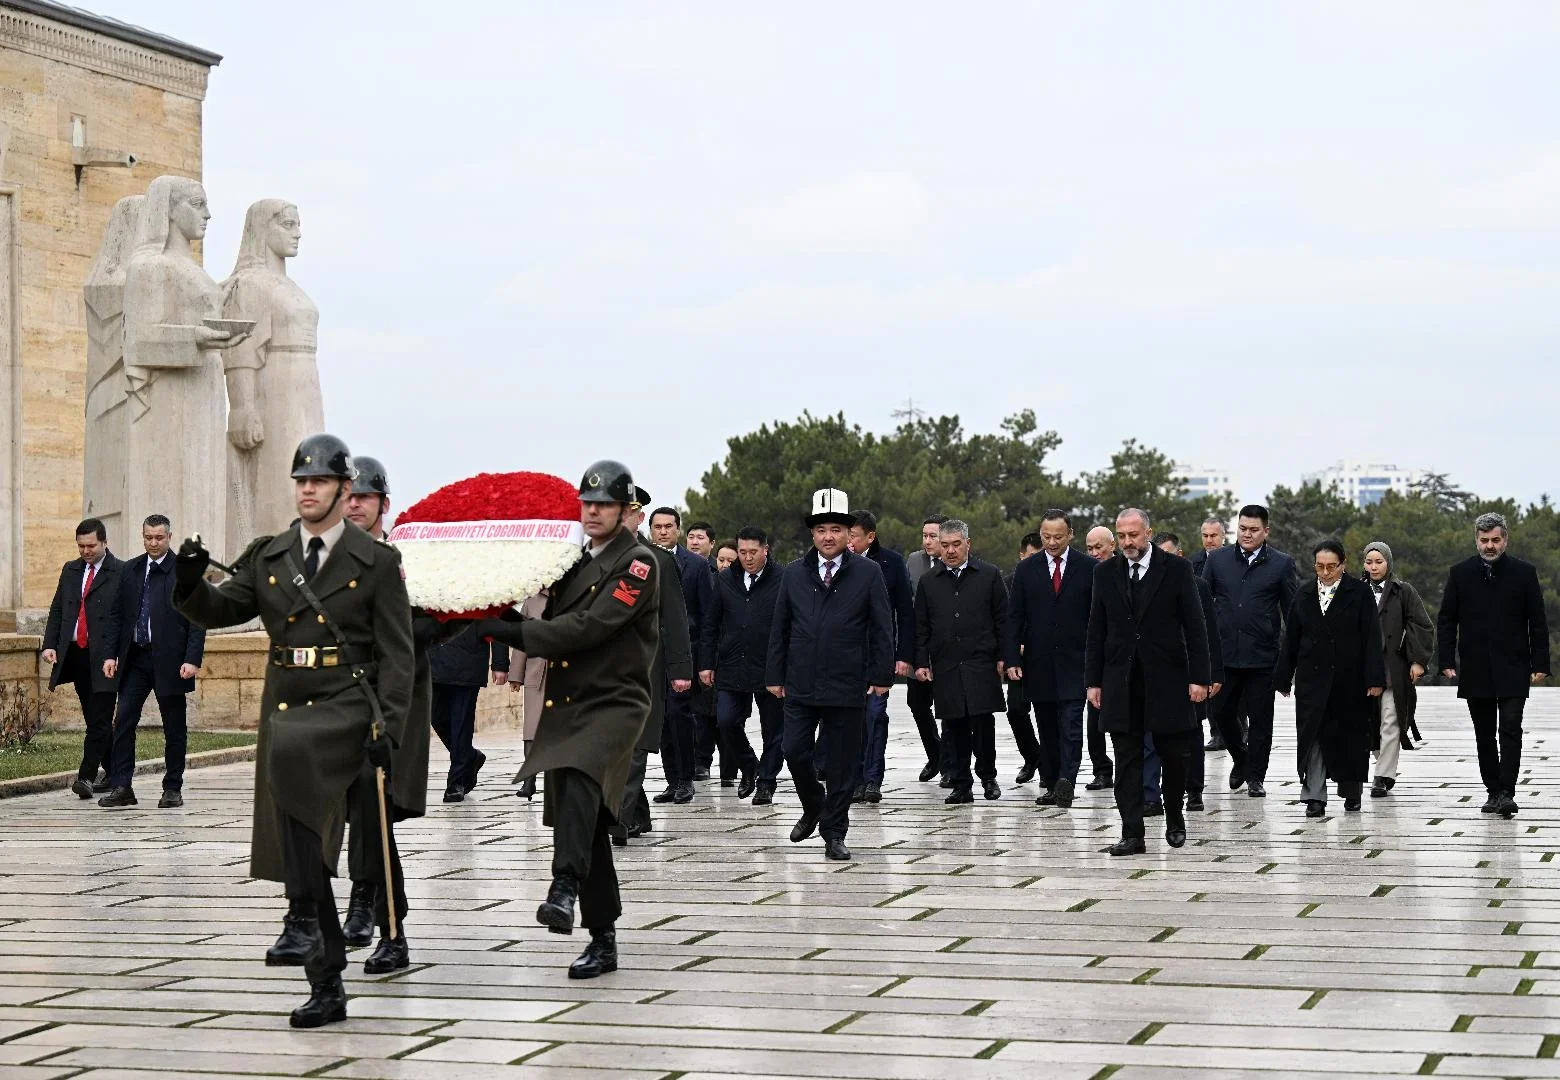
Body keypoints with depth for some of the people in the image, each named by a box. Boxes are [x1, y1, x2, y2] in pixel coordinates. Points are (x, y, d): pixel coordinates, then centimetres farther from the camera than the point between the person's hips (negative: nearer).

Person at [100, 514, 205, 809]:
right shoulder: (129, 571, 11)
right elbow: (120, 615, 14)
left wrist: (192, 660, -14)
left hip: (169, 660, -4)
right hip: (135, 658, 4)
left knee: (174, 728, 4)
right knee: (123, 721, -4)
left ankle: (173, 789, 13)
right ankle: (120, 787, -3)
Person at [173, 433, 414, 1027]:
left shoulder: (376, 561, -1)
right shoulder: (267, 556, 11)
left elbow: (397, 654, -3)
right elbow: (220, 610, 8)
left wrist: (388, 727, -14)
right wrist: (190, 586, -15)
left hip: (348, 708, -5)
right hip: (285, 707, 5)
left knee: (290, 750, -36)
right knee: (303, 852, 3)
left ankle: (304, 914, -27)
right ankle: (326, 984, 12)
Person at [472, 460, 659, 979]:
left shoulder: (638, 562, -7)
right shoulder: (574, 559, 17)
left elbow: (592, 625, -17)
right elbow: (555, 622, 21)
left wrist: (514, 633, -18)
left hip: (614, 701, -7)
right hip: (564, 704, 7)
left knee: (579, 781, -34)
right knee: (584, 821, 8)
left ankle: (564, 890, -49)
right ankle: (602, 940, 14)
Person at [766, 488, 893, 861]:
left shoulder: (868, 573, 0)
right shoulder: (794, 574, 7)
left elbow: (882, 629, 0)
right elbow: (779, 629, 10)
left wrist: (881, 676, -5)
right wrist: (775, 675, 6)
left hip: (847, 687, -2)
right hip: (801, 684, 2)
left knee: (842, 762, 2)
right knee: (794, 750, -4)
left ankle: (834, 832, 13)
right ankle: (813, 808, 23)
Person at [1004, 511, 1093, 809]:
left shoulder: (1088, 568, 0)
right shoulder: (1026, 570, 7)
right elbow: (1015, 617, 7)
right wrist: (1012, 659, -2)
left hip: (1075, 663, -3)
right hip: (1039, 664, 3)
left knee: (1071, 726, -12)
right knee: (1048, 729, 8)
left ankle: (1066, 781, -19)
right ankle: (1051, 786, 14)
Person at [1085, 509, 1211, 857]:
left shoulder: (1177, 568, -2)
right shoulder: (1105, 573, 7)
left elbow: (1194, 626, -3)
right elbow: (1097, 630, 9)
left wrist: (1199, 676, -8)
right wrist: (1094, 680, 5)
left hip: (1166, 678, -2)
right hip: (1121, 681, 2)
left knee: (1174, 755, 6)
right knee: (1127, 759, 0)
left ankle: (1175, 820, 28)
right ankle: (1132, 834, 1)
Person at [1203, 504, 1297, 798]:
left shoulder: (1281, 564, 2)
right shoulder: (1218, 559, 7)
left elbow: (1292, 611, 4)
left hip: (1262, 655, -2)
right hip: (1224, 652, 2)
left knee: (1260, 719, 3)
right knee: (1221, 711, 5)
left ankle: (1255, 776, 15)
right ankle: (1240, 758, 31)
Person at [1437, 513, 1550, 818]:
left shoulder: (1524, 573, 1)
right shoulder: (1460, 574, 5)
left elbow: (1538, 622, 2)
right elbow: (1446, 621, 7)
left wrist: (1540, 664, -3)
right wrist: (1447, 661, -1)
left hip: (1512, 670, -2)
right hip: (1475, 671, 2)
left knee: (1510, 730, -10)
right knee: (1484, 734, 7)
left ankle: (1507, 792, -12)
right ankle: (1493, 790, 14)